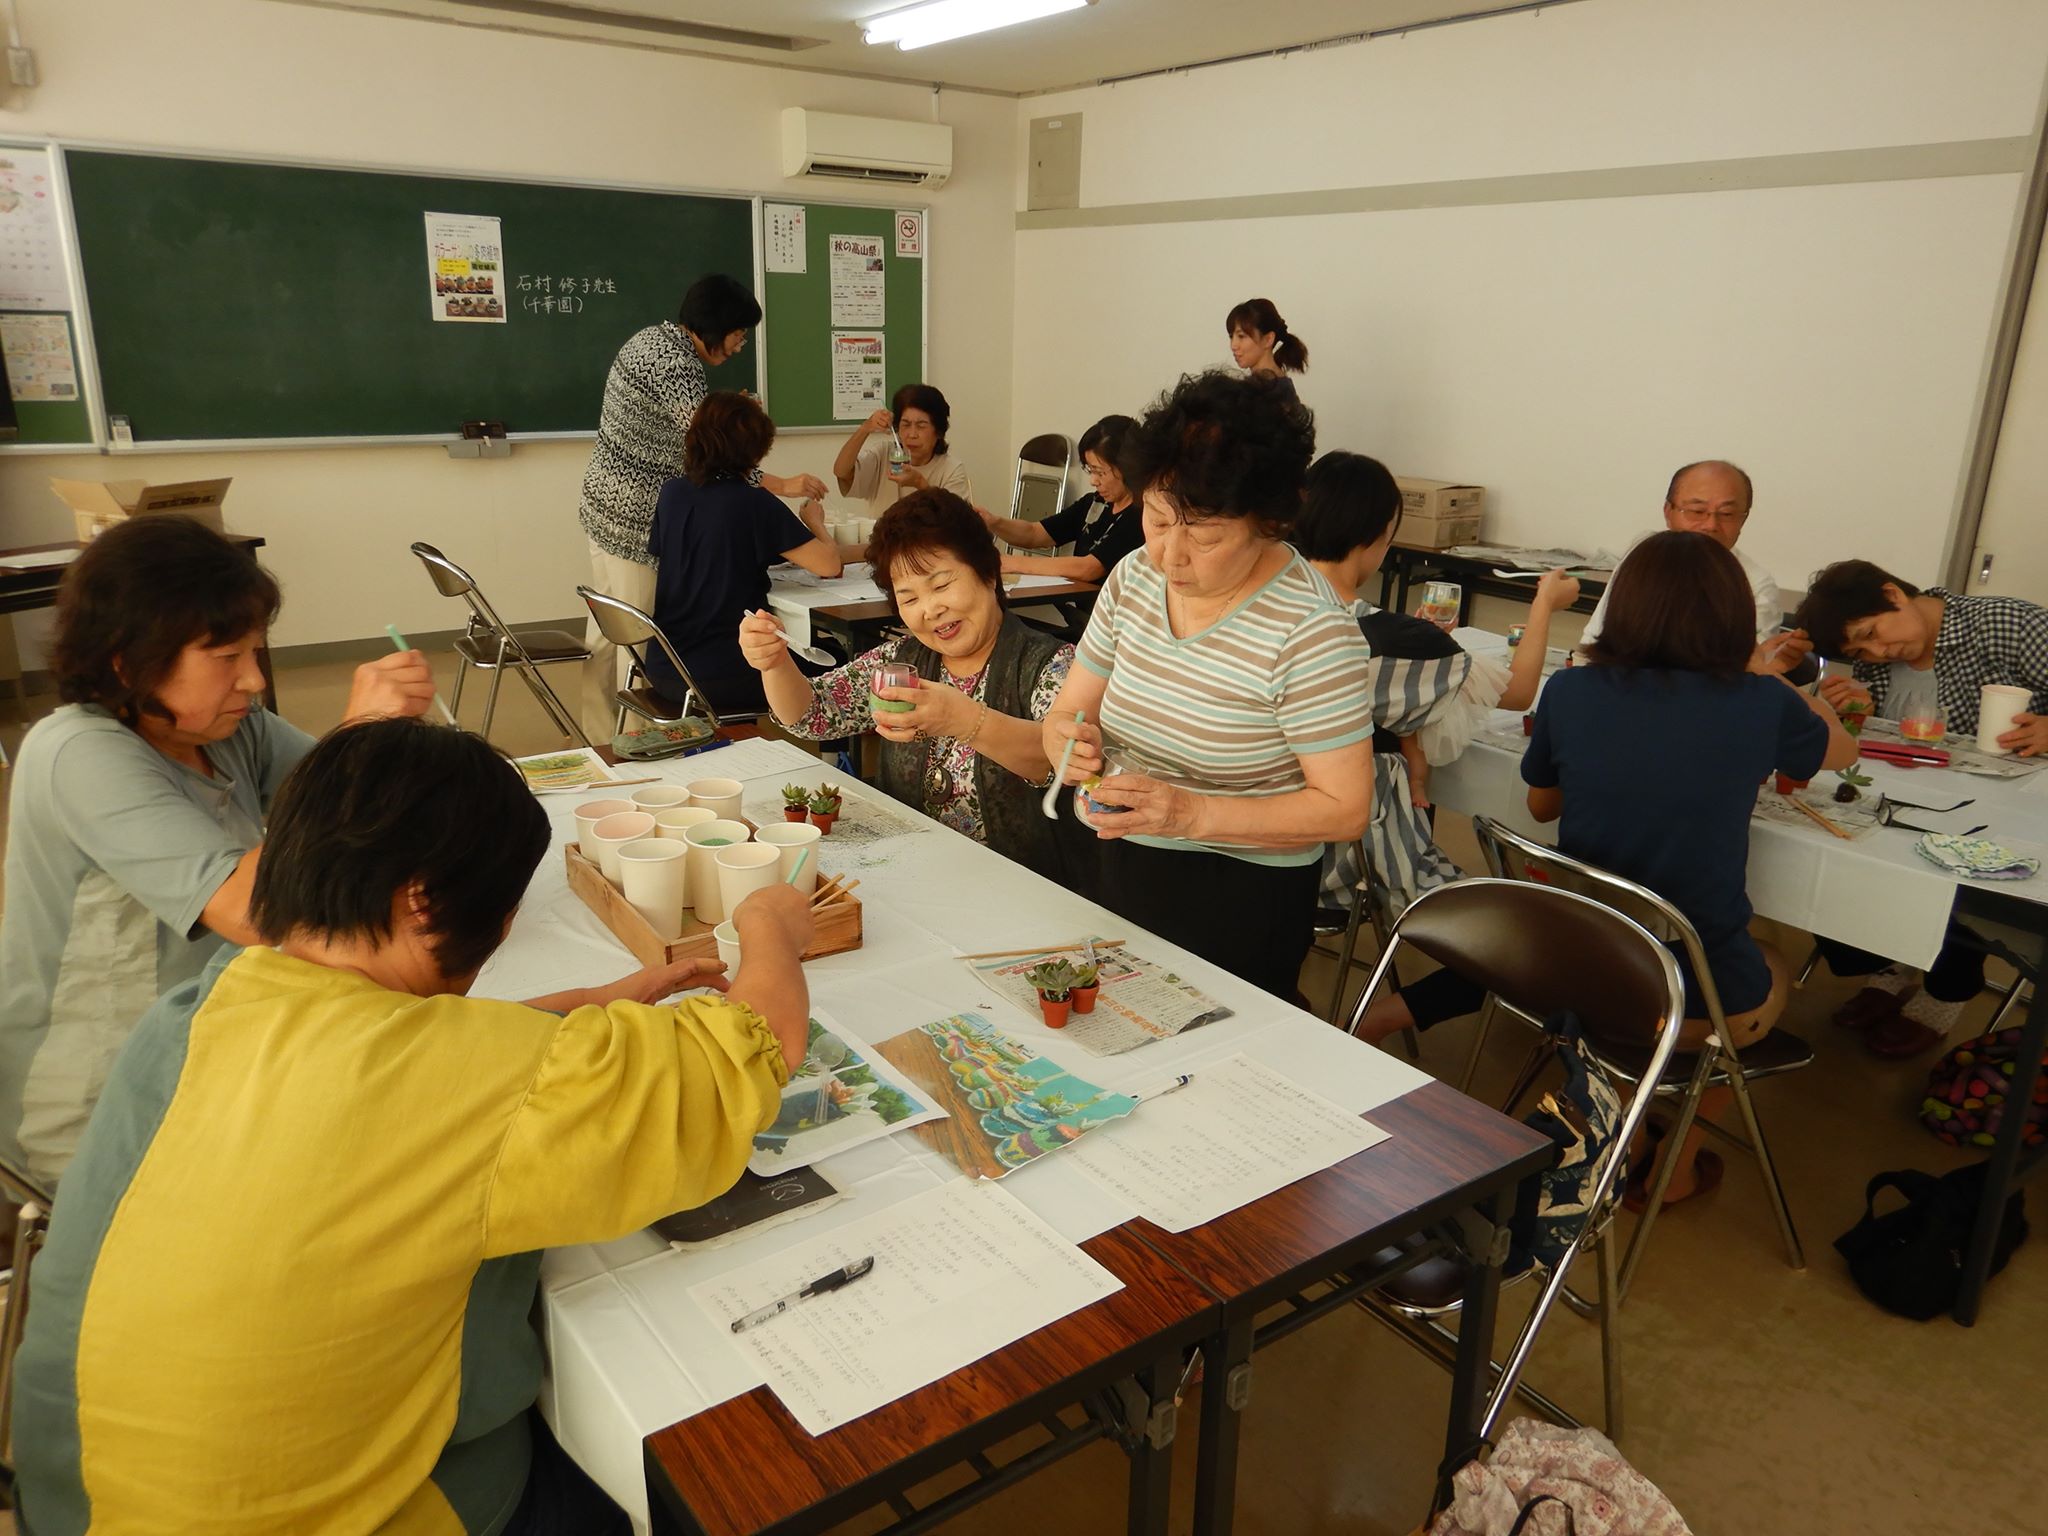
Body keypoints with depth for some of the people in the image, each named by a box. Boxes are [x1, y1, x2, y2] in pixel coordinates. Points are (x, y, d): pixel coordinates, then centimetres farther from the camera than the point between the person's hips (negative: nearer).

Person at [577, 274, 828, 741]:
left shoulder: (652, 337, 10)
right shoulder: (678, 366, -21)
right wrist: (781, 485, -23)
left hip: (605, 504, 10)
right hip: (637, 521, -10)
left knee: (606, 633, 17)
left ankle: (597, 738, 28)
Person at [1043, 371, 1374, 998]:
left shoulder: (1308, 629, -21)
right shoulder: (1134, 578, -1)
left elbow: (1345, 809, -19)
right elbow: (1067, 711, 6)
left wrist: (1192, 814, -28)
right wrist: (1070, 743, -18)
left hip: (1242, 902, -6)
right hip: (1120, 876, 7)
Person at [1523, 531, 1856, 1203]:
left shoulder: (1570, 692, -8)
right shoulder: (1760, 704, -12)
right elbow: (1843, 748, 14)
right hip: (1694, 1005, -2)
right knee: (1773, 971, 33)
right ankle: (1677, 1164, 42)